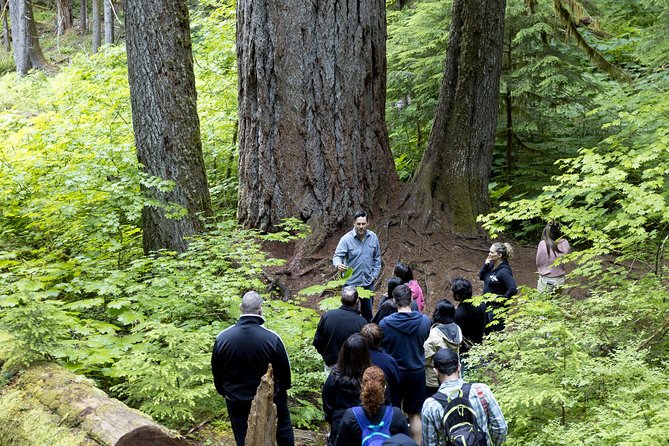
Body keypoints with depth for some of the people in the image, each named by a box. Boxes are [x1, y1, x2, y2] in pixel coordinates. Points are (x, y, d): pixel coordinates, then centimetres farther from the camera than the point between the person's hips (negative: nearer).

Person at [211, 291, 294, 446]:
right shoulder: (272, 338, -21)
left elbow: (216, 371, -1)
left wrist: (223, 391, 17)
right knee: (283, 427, 22)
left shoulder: (223, 338, -15)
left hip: (236, 399, 2)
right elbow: (284, 369, -7)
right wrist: (284, 387, 13)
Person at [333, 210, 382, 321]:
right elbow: (337, 256, -17)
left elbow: (377, 258, 10)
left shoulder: (373, 237, 0)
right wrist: (338, 265, -39)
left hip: (368, 282, 4)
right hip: (351, 283, -3)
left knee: (367, 312, 16)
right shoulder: (346, 239, -13)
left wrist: (375, 274, 3)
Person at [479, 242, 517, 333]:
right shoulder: (491, 265, 0)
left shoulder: (504, 271, -25)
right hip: (487, 305, 9)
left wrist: (502, 299, -18)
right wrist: (485, 265, -8)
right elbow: (481, 276, 8)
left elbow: (513, 289, -31)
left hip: (497, 308, -9)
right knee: (487, 331, 22)